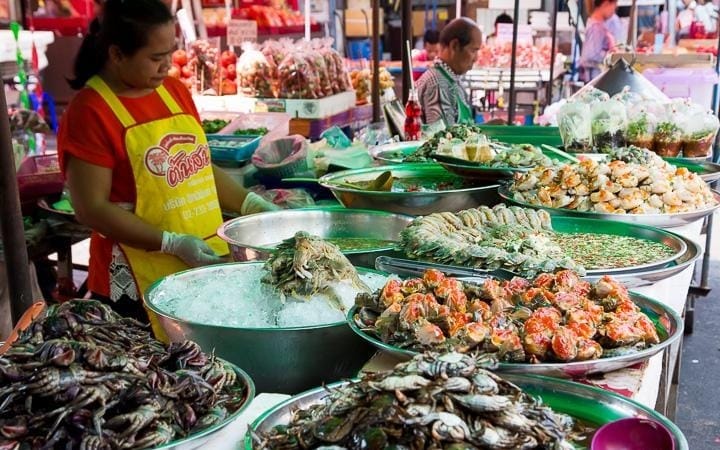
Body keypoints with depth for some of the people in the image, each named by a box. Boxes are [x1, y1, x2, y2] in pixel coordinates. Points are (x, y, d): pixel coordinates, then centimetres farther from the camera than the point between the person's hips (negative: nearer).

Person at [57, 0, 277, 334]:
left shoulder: (175, 92, 7)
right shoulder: (89, 113, -13)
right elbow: (92, 209, -15)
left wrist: (250, 204, 3)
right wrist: (172, 243, -20)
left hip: (209, 268, 6)